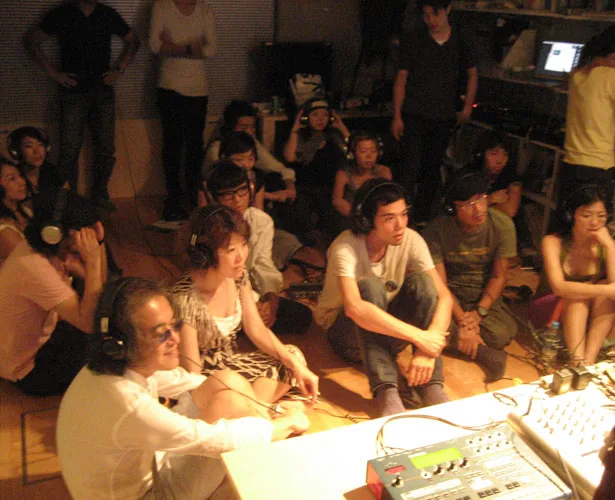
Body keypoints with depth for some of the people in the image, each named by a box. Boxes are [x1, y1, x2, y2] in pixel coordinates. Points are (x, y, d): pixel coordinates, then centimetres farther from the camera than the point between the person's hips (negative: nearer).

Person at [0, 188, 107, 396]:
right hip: (28, 371, -8)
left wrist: (99, 243, -18)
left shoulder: (53, 249, -9)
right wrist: (93, 260, -38)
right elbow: (89, 322, -38)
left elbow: (99, 284, -2)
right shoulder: (34, 268, -36)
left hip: (43, 337, 8)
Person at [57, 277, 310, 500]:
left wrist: (265, 406, -1)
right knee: (231, 401, -17)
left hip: (148, 464, 7)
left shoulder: (133, 363, -13)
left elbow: (184, 382, 4)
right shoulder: (123, 401, -37)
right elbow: (218, 439, -31)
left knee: (226, 383, -7)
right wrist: (287, 422, -15)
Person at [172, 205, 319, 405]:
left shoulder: (238, 276, -8)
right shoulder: (185, 299, -30)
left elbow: (257, 330, 2)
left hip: (230, 362, 8)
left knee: (293, 355, -3)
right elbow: (192, 375, -24)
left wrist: (297, 366, -9)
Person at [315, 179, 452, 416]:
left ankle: (432, 388, -28)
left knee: (421, 281, -24)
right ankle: (387, 393, -38)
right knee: (369, 287, -33)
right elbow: (354, 308, -42)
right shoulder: (346, 247, -26)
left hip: (390, 331, 4)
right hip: (345, 331, -3)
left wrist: (428, 349, -36)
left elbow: (443, 296, -20)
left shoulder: (411, 240, -14)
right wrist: (419, 336, -43)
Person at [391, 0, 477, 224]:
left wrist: (467, 107, 11)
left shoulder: (460, 41, 2)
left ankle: (423, 214, 26)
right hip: (414, 116, -3)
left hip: (443, 118, 3)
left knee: (432, 170, 12)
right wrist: (397, 116, -6)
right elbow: (401, 78, -2)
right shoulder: (413, 39, -3)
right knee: (410, 170, -11)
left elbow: (472, 74, 17)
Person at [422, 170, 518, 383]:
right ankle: (483, 352, -18)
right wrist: (462, 321, -27)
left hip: (485, 297, 2)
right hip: (450, 296, -1)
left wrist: (479, 313, -17)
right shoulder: (437, 230, -16)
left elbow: (498, 276, -4)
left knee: (501, 334, -29)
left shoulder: (502, 225, -11)